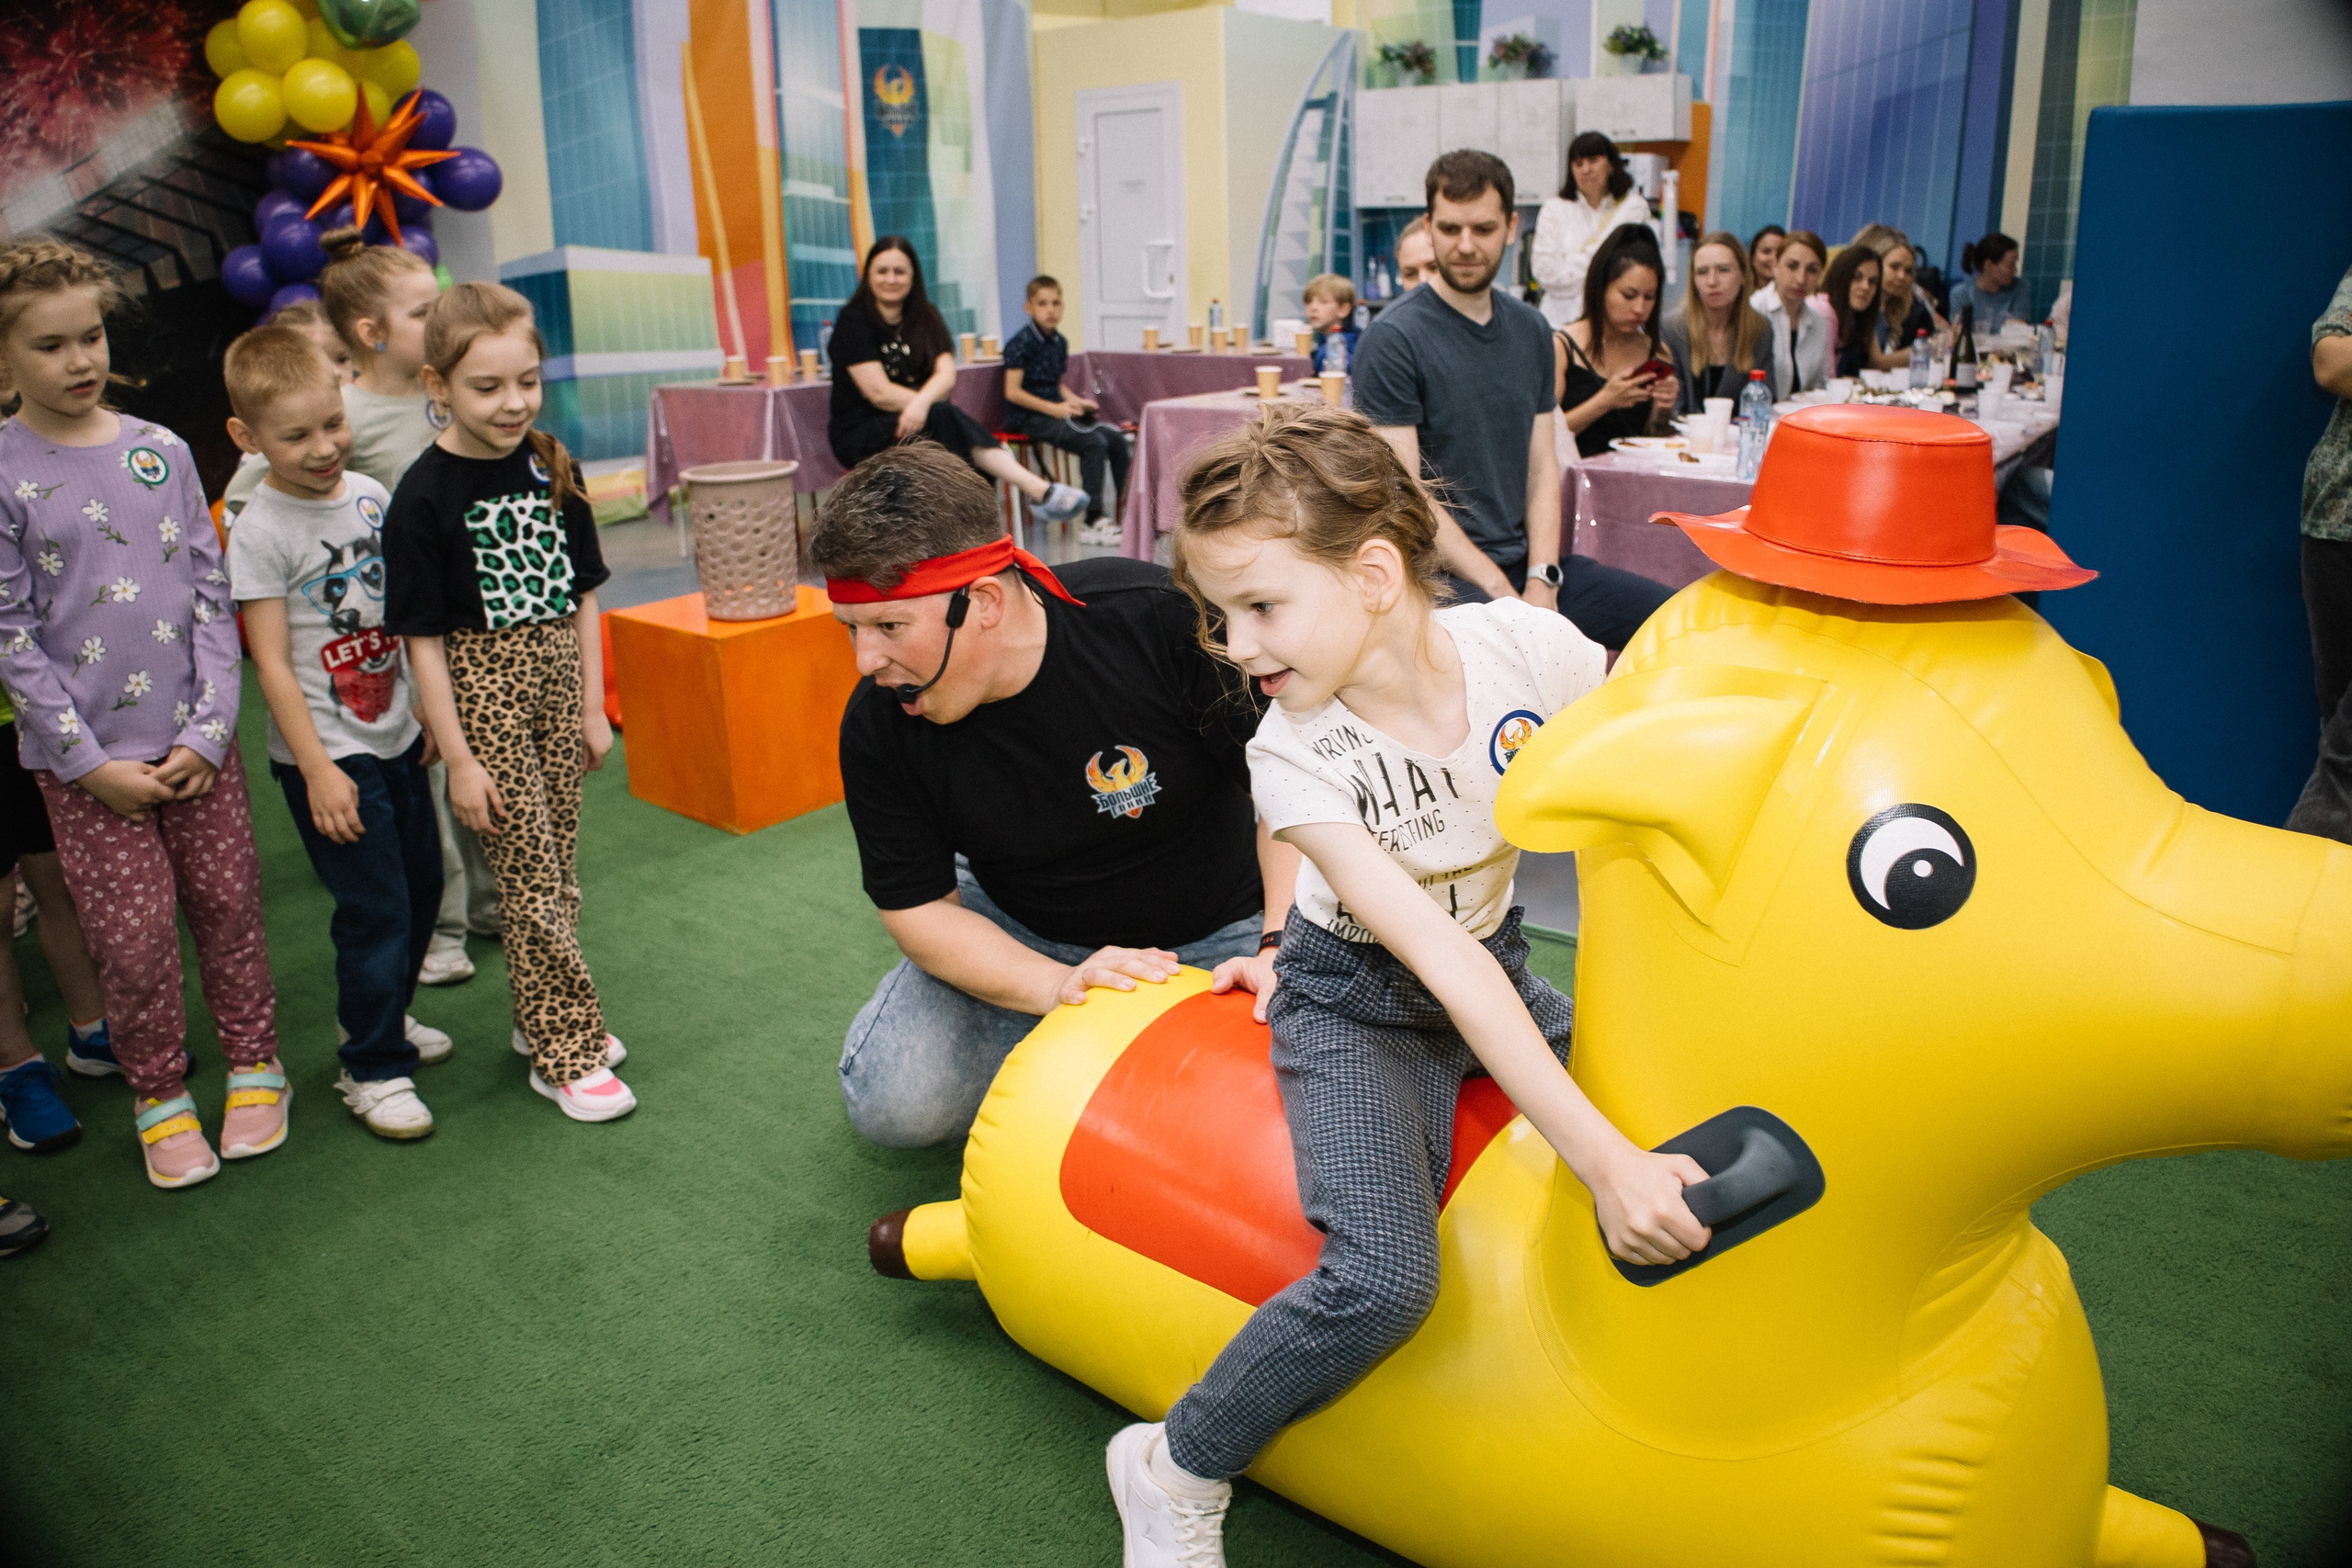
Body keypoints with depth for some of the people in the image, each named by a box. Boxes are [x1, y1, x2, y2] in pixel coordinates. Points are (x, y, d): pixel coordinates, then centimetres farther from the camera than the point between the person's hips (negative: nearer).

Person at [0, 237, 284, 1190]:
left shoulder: (162, 452, 3)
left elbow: (211, 597, 3)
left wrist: (209, 730, -4)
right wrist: (92, 761, -11)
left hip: (194, 740, 3)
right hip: (84, 757, -2)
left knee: (228, 904, 10)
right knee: (133, 933, 3)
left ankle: (253, 1064, 28)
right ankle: (159, 1097, 22)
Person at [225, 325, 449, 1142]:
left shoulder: (370, 493, 4)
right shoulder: (261, 530, -14)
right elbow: (272, 663, -15)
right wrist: (319, 770, -18)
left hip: (396, 734, 7)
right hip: (330, 752, -7)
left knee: (421, 884, 16)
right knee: (374, 907, -4)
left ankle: (378, 1014, 39)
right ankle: (373, 1069, 12)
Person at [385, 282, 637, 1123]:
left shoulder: (551, 466, 3)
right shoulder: (425, 494, -12)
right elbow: (423, 638, -11)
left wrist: (592, 706, 8)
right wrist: (459, 758, -12)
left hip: (558, 674, 5)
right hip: (482, 684, -5)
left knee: (557, 867, 13)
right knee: (530, 876, -1)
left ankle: (545, 1020, 30)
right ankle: (566, 1052, 9)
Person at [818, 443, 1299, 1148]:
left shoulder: (1157, 615, -28)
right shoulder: (877, 727, -16)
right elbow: (918, 906, -11)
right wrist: (1060, 987, -27)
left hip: (1218, 933, -2)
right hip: (1025, 941, 2)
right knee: (893, 1103, -14)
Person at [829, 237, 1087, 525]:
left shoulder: (924, 316, 12)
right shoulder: (853, 321, -3)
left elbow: (947, 374, -6)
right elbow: (878, 392, -14)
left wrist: (922, 402, -27)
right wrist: (931, 404, -15)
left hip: (914, 423, 5)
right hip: (860, 434, -5)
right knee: (942, 416, -33)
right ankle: (1038, 491, -43)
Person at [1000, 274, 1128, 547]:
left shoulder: (1060, 342, 12)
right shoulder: (1022, 343, -12)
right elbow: (1012, 392, -15)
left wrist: (1076, 401, 3)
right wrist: (1054, 408, -18)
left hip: (1055, 410, 8)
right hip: (1029, 417, -8)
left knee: (1117, 440, -6)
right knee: (1094, 443, -25)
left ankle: (1119, 511, 2)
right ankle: (1093, 523, -22)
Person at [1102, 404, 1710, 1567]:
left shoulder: (1530, 650, -21)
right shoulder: (1292, 759, -25)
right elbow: (1440, 962, -31)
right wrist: (1598, 1157, -37)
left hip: (1499, 971, 4)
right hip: (1361, 1006, -4)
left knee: (1684, 1180, -13)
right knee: (1382, 1281, -24)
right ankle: (1176, 1473, -1)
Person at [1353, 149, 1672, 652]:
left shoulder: (1531, 331, 12)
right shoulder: (1392, 339, -9)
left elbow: (1542, 468, 10)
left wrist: (1542, 582, -7)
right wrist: (1502, 593, -18)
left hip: (1525, 561, 7)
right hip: (1440, 572, -7)